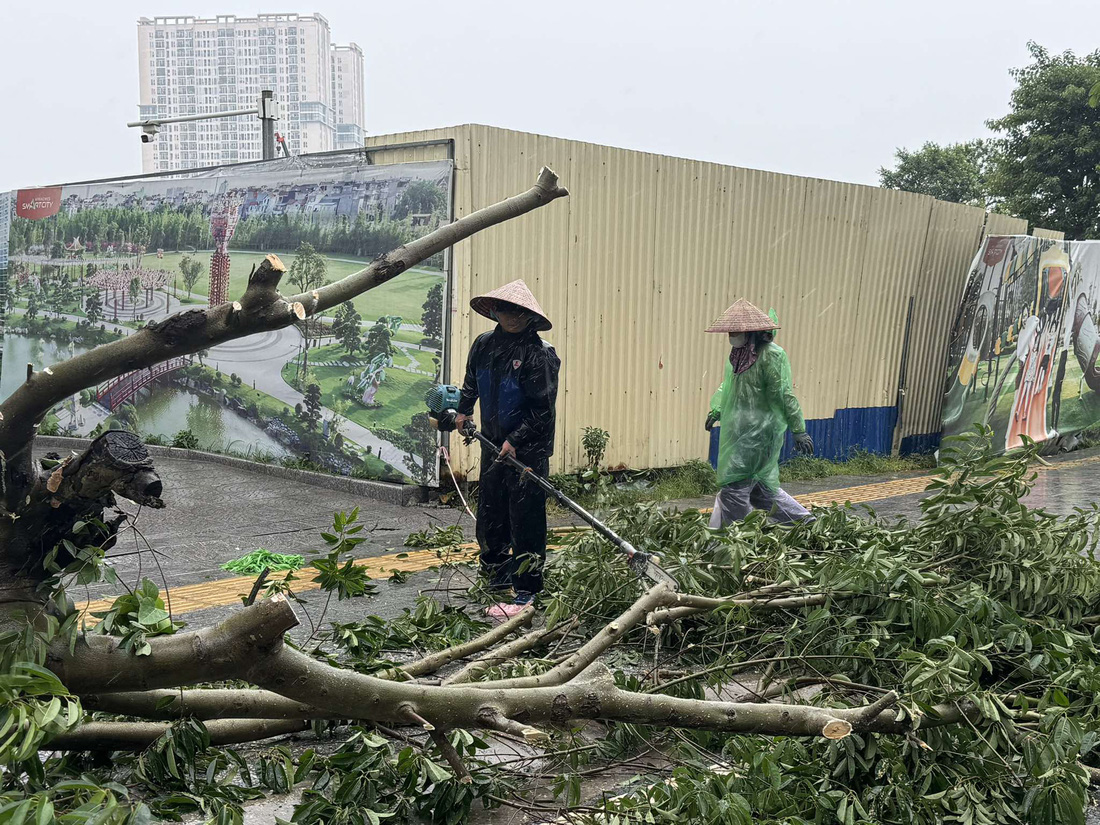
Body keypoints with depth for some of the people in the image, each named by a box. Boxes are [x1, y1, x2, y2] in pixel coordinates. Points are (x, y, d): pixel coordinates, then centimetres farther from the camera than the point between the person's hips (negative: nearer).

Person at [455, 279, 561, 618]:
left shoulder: (539, 354, -14)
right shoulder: (484, 345, 6)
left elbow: (543, 409, -14)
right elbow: (472, 382, 26)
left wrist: (516, 441, -17)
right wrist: (463, 410, 14)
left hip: (528, 450, -7)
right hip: (493, 445, 7)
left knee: (526, 519, -2)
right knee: (489, 514, 15)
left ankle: (526, 593, 7)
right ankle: (497, 579, 32)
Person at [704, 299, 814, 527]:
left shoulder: (770, 355, -16)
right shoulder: (737, 354, 10)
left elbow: (784, 395, -16)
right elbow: (728, 385, 24)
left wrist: (799, 430, -15)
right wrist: (717, 409, 13)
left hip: (759, 432, -9)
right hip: (740, 431, 9)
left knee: (734, 486, -7)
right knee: (757, 486, 15)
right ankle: (806, 522, 27)